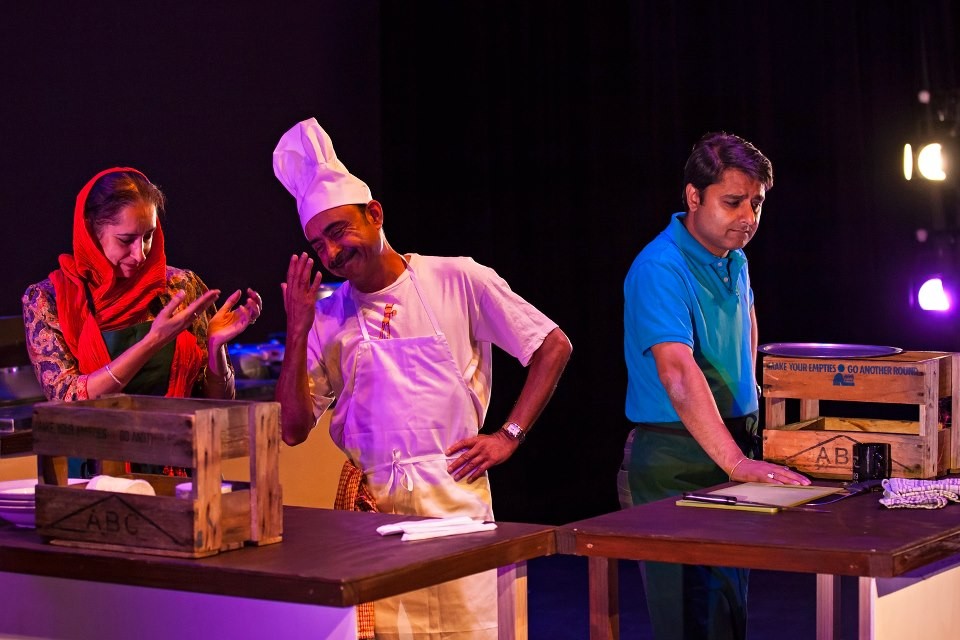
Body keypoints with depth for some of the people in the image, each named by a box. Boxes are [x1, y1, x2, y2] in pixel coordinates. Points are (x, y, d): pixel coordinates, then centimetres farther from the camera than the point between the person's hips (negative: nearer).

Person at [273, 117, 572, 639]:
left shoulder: (455, 280, 2)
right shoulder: (325, 315, 9)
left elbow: (553, 346, 6)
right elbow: (293, 430, 4)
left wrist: (508, 436, -1)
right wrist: (297, 332, -4)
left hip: (455, 495, -2)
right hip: (370, 505, 2)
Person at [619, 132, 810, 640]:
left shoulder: (733, 259, 9)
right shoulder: (660, 269, -19)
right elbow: (678, 374, -33)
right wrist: (736, 462, -42)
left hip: (732, 442, 8)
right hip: (676, 463, -8)